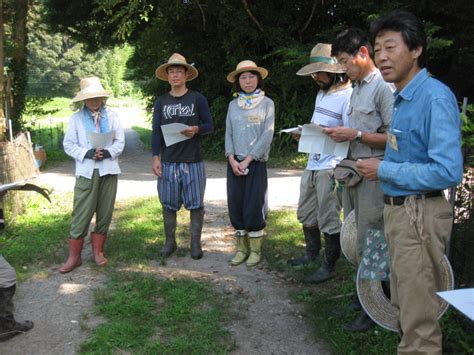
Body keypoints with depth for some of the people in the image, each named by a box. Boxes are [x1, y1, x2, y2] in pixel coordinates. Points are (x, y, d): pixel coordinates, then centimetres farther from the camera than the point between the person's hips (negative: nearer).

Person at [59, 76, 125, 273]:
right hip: (86, 171, -2)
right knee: (81, 214, -2)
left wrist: (108, 152, -14)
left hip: (108, 170, 2)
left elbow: (120, 141, 4)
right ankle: (74, 256, 9)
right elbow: (68, 144, 0)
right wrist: (86, 153, -15)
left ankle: (98, 250, 24)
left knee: (105, 213, 9)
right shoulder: (76, 118, 2)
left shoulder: (112, 116, 5)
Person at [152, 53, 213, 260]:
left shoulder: (197, 99, 2)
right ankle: (170, 242, 20)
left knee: (195, 204, 3)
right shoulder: (161, 102, 8)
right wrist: (155, 157, -4)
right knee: (168, 204, 7)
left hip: (193, 161, -2)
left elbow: (209, 125, 3)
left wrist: (196, 129, -19)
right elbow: (156, 132, 6)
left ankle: (195, 243, 15)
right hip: (168, 162, 2)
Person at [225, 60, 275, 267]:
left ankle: (255, 250, 12)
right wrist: (232, 159, -8)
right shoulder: (233, 105, 11)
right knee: (235, 207, 5)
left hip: (256, 163, -3)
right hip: (234, 163, 4)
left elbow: (267, 135, -7)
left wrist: (247, 160, -13)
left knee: (253, 209, -4)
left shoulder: (267, 103, 0)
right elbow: (228, 134, 7)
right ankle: (241, 249, 18)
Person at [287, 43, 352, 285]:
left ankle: (329, 267, 15)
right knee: (306, 215, 19)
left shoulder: (348, 97, -13)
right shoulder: (321, 94, 16)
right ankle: (312, 255, 38)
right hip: (312, 164, 9)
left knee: (328, 220, 0)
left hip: (331, 168, -9)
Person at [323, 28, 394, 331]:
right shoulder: (357, 88, 15)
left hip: (373, 174, -9)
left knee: (369, 243, -3)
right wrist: (343, 135, 4)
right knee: (354, 237, 14)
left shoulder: (383, 87, -12)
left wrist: (355, 134, -19)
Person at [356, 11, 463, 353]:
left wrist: (384, 170, -18)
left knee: (418, 318, 2)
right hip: (398, 209, 9)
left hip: (420, 215, -9)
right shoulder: (403, 98, 11)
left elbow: (448, 171, -25)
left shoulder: (435, 97, -18)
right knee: (406, 306, 22)